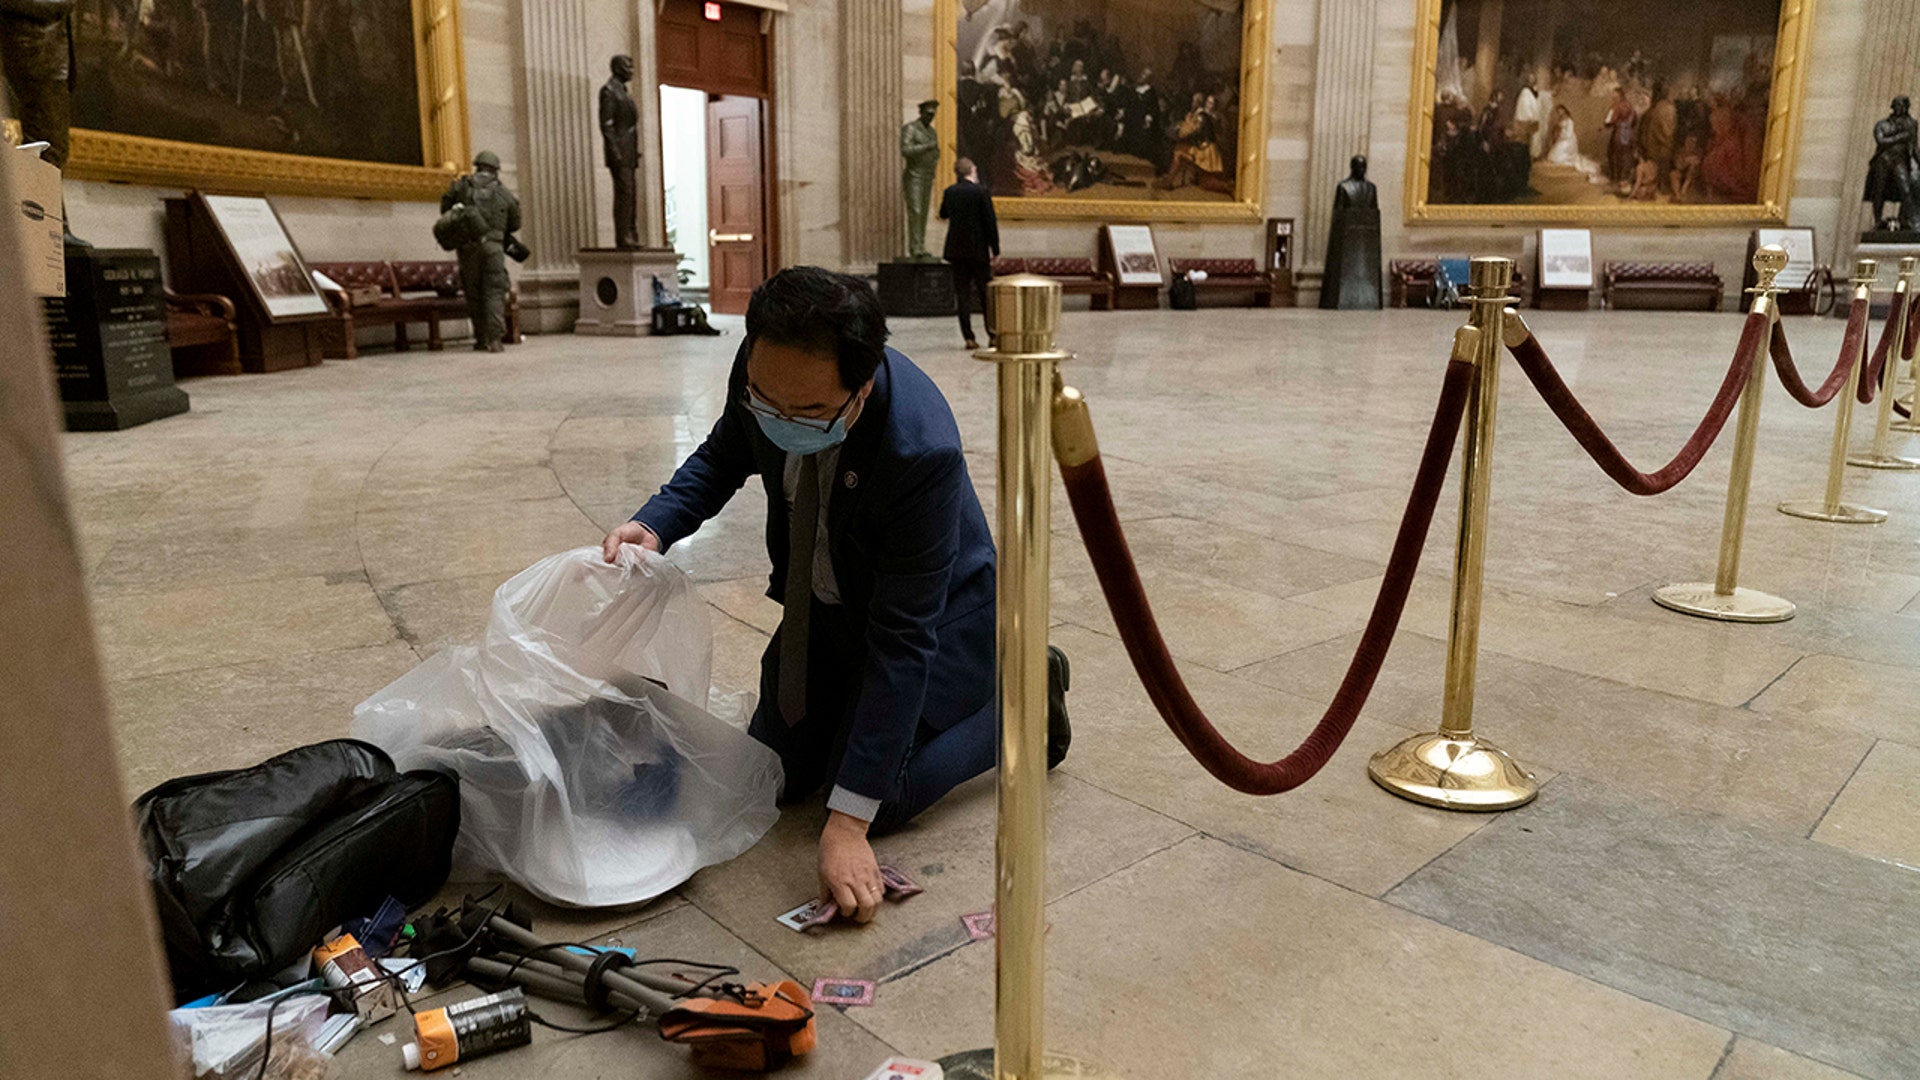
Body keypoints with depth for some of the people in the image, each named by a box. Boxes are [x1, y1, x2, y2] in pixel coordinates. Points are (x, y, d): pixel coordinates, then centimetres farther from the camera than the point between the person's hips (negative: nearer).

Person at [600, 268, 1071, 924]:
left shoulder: (921, 449, -40)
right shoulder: (764, 372, -23)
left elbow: (902, 639, -36)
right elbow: (724, 455, 1)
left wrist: (848, 823, -35)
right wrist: (655, 526, -20)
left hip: (934, 613, -6)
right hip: (825, 603, 6)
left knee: (879, 802, -9)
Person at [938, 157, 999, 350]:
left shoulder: (949, 192, 3)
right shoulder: (981, 192, -9)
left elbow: (943, 215, 20)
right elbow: (990, 223, -9)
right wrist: (995, 250, -3)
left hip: (957, 249, 3)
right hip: (978, 250, -3)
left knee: (962, 294, 5)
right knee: (986, 293, 6)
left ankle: (968, 337, 2)